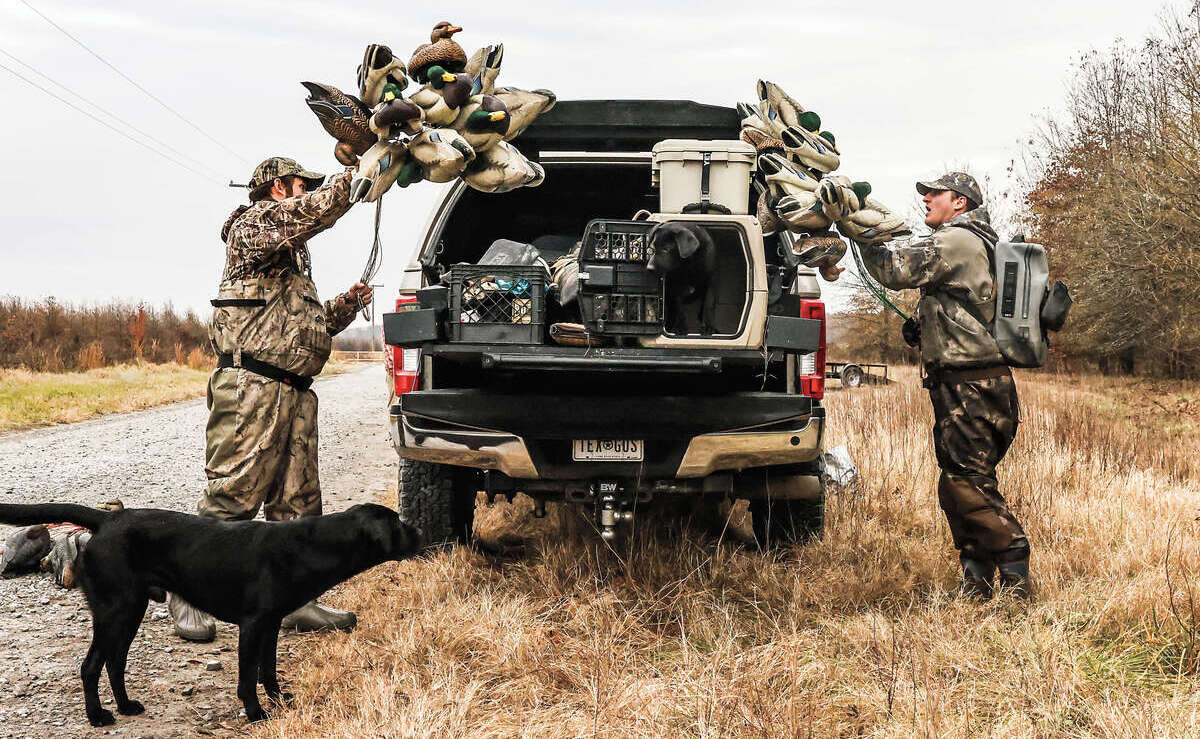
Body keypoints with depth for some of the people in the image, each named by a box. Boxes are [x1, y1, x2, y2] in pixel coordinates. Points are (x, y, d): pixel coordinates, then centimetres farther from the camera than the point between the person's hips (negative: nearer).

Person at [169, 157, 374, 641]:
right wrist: (360, 175, -11)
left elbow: (310, 323, 30)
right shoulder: (257, 220, 0)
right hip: (253, 386, -10)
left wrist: (346, 306, 14)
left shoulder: (292, 257, 29)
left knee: (297, 501, 9)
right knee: (233, 495, -9)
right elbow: (317, 209, -20)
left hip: (292, 391, 10)